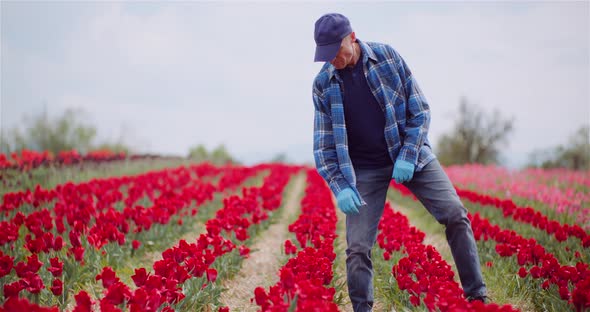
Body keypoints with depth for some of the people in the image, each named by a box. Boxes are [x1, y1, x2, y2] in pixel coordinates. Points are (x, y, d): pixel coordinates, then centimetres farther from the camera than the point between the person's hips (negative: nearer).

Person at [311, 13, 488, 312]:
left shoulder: (386, 56, -7)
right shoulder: (323, 84, -5)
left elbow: (419, 108, -3)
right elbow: (323, 143, -2)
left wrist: (408, 156, -14)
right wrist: (340, 186, -16)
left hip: (410, 154, 0)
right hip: (364, 169, 0)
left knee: (455, 214, -11)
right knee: (357, 247, -8)